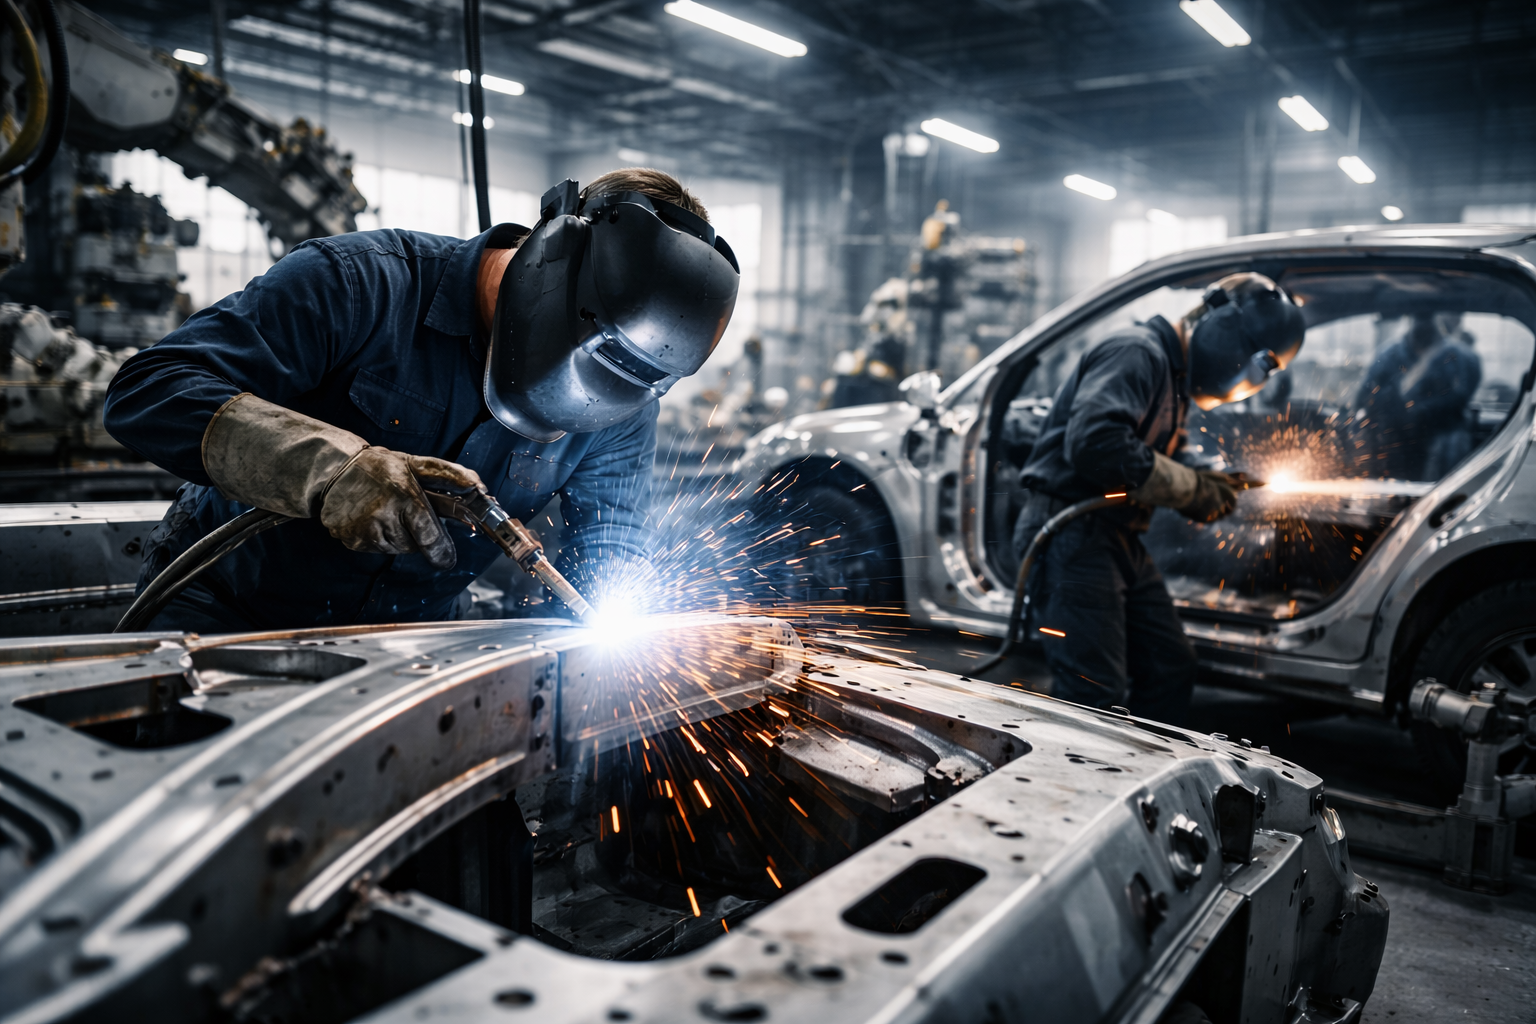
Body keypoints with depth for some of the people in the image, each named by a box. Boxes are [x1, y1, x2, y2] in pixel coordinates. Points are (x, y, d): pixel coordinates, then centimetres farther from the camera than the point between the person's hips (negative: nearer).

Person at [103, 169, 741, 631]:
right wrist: (329, 468, -44)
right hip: (226, 610, -3)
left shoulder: (621, 404, -9)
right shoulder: (362, 283, -23)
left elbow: (610, 535, -6)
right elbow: (148, 392, -28)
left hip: (404, 639, 4)